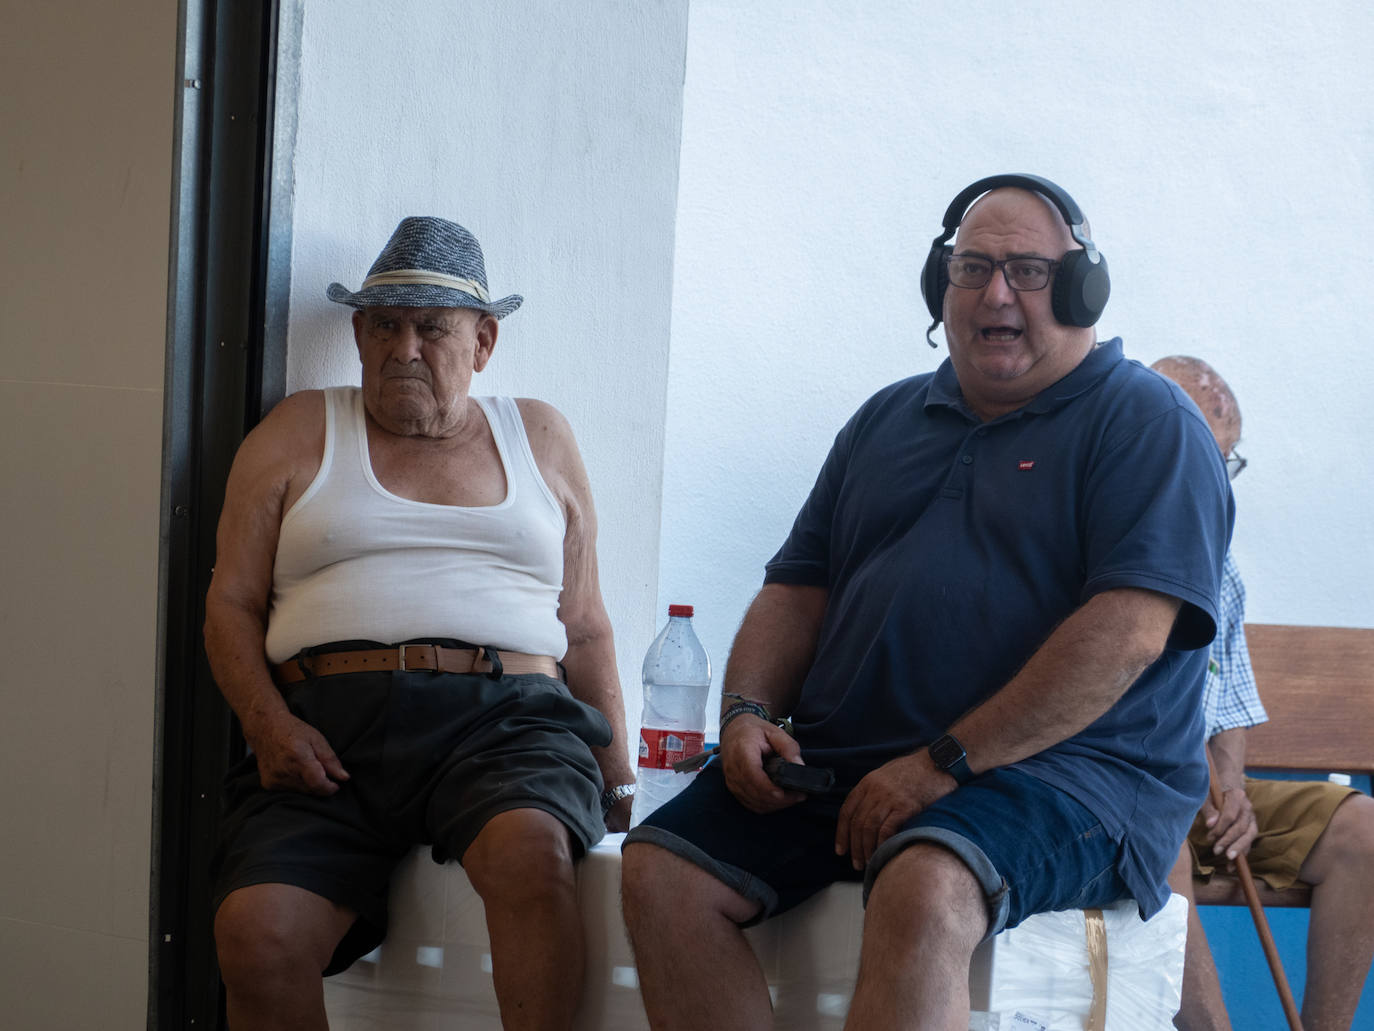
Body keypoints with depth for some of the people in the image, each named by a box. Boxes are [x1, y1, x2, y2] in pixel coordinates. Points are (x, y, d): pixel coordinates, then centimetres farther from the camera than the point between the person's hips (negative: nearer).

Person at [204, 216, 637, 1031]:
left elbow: (585, 626, 23)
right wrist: (268, 723, -6)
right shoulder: (298, 435, 18)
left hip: (504, 718, 0)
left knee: (531, 847, -37)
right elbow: (231, 604, 13)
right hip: (328, 725, 0)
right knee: (254, 934, -27)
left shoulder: (539, 438, 22)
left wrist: (615, 772, 11)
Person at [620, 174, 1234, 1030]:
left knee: (924, 891, -38)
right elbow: (798, 590, 23)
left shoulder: (1146, 422, 0)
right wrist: (747, 713, 1)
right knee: (660, 871, -16)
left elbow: (1129, 630, -14)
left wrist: (944, 764, -18)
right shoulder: (889, 421, 22)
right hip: (837, 759, 7)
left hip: (1059, 768, -6)